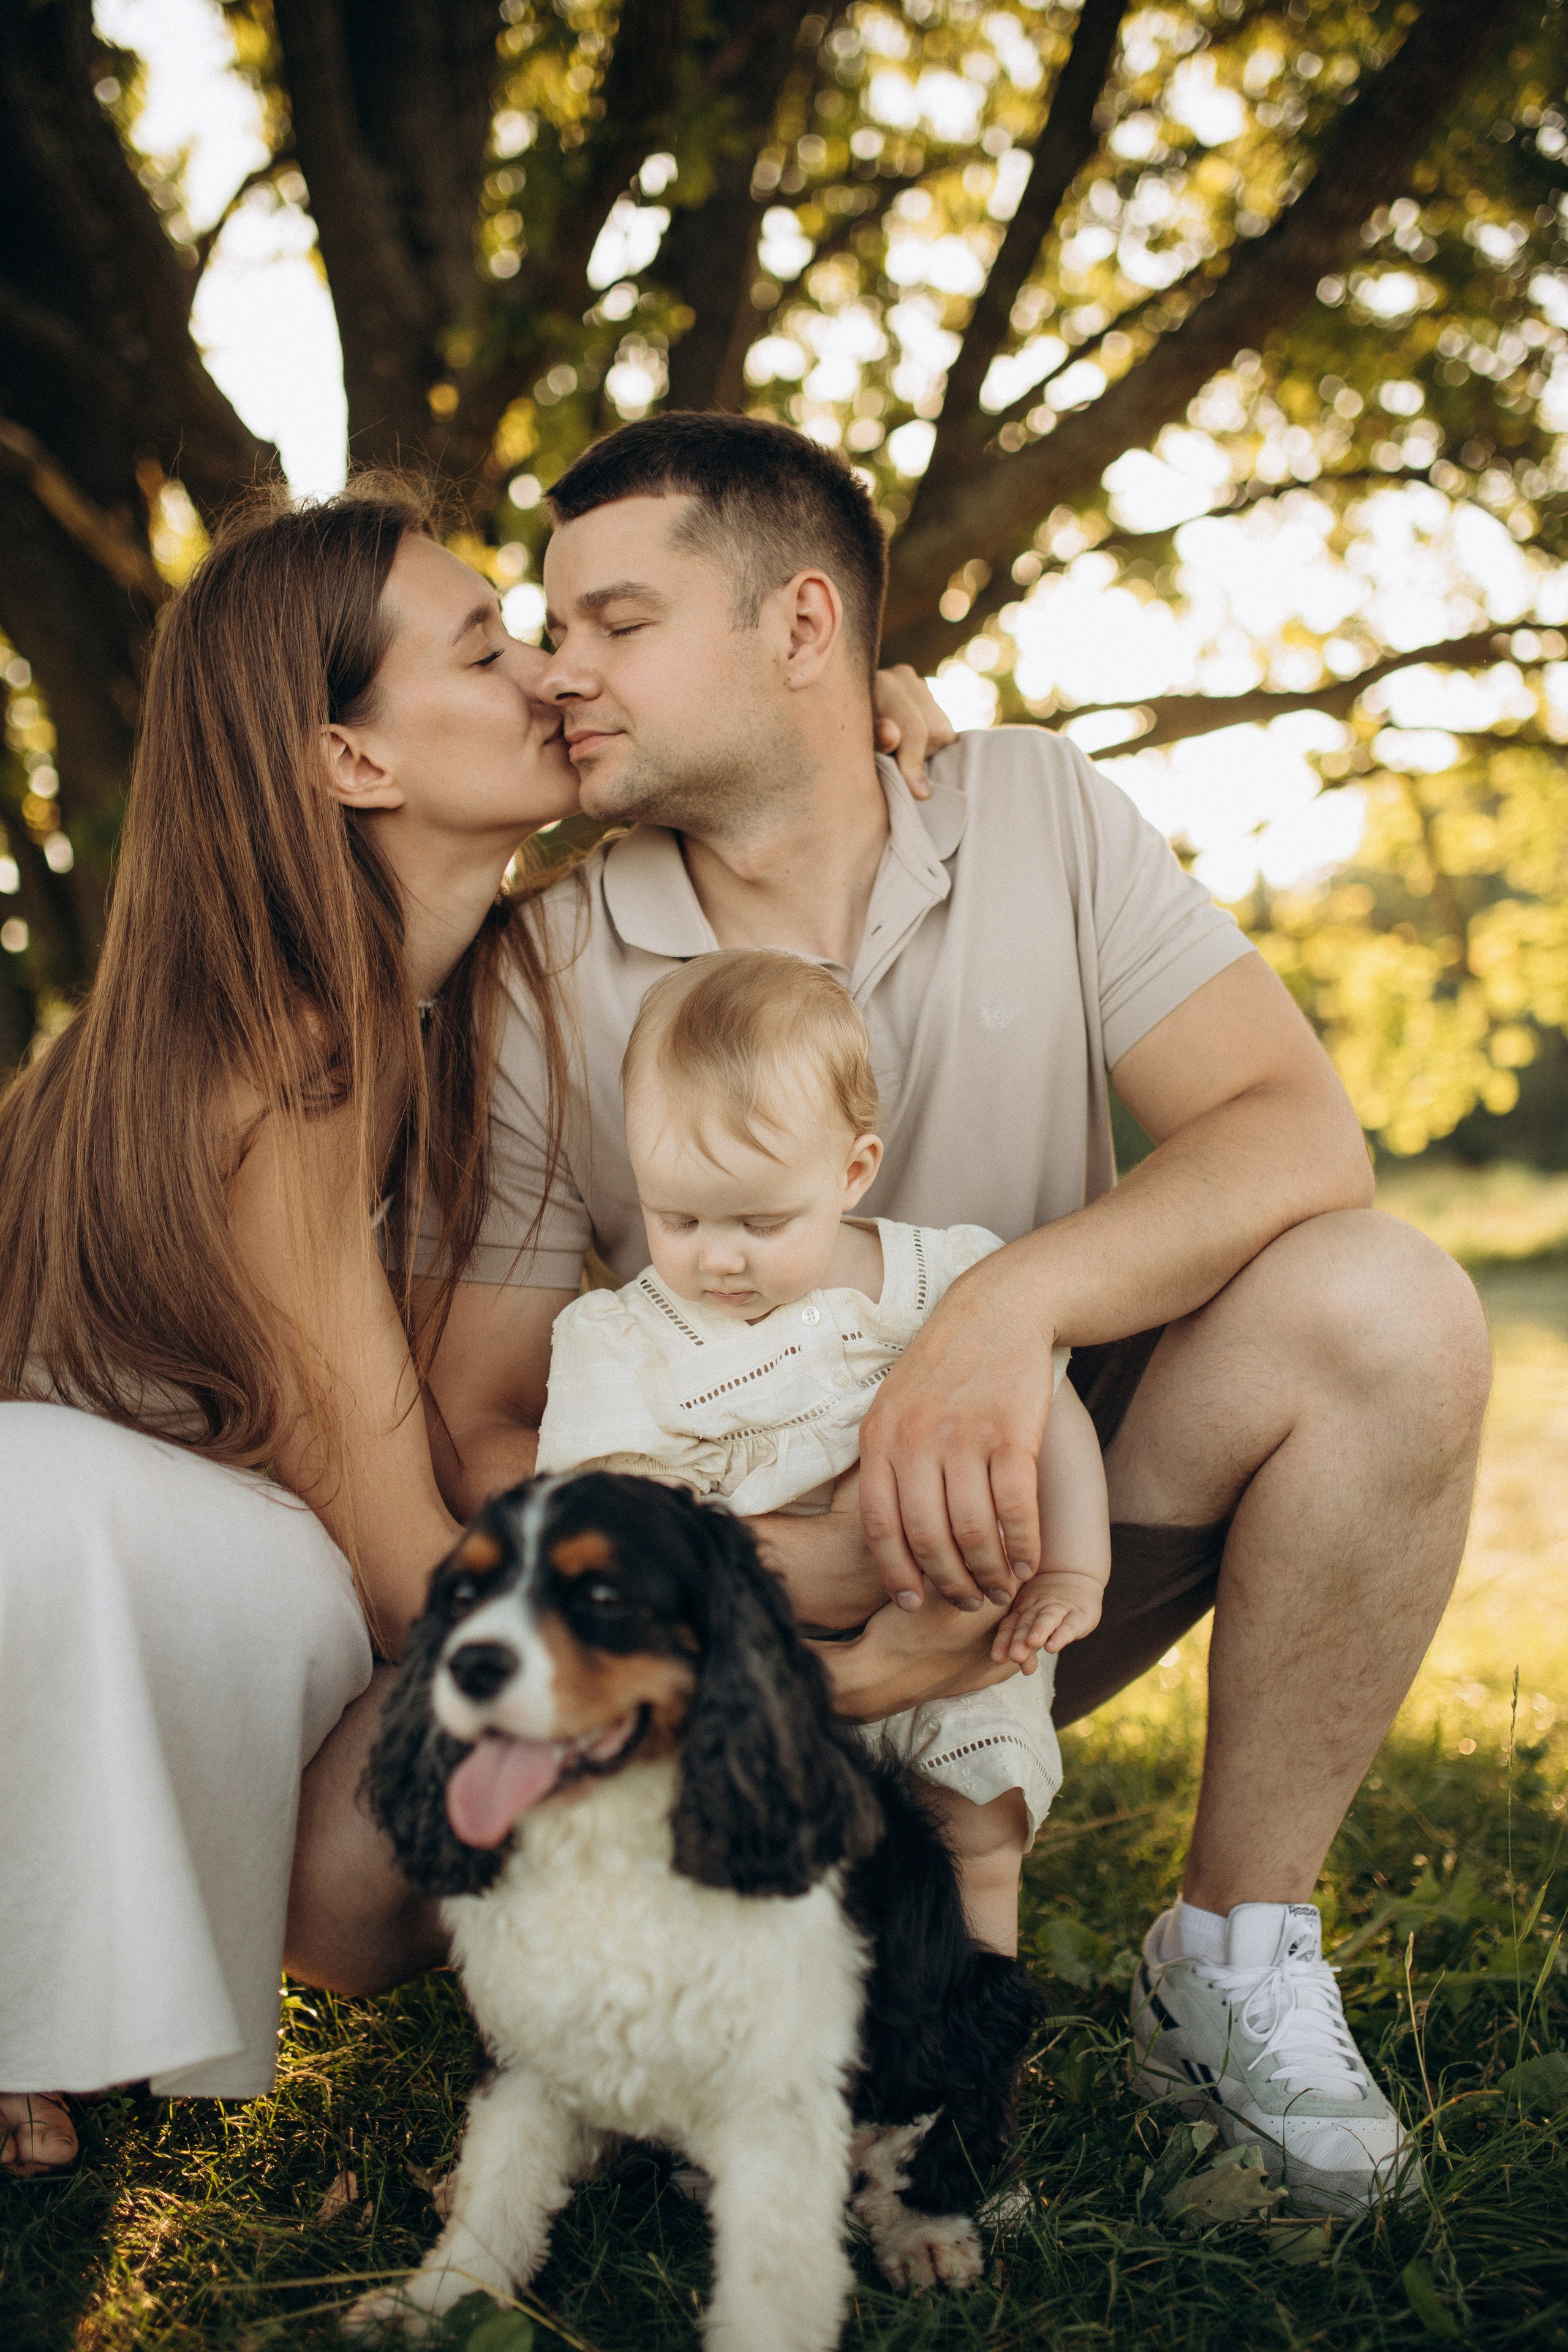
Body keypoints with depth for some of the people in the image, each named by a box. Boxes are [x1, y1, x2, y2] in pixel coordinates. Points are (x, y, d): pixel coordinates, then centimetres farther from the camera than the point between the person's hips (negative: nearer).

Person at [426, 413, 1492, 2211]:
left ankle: (1236, 1941, -9)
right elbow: (480, 1421, -10)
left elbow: (1300, 1129, -14)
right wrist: (788, 1573, -29)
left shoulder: (1034, 814, -4)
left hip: (1026, 1552, 1)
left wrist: (1014, 1302, -33)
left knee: (1384, 1311, -26)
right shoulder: (543, 986, -8)